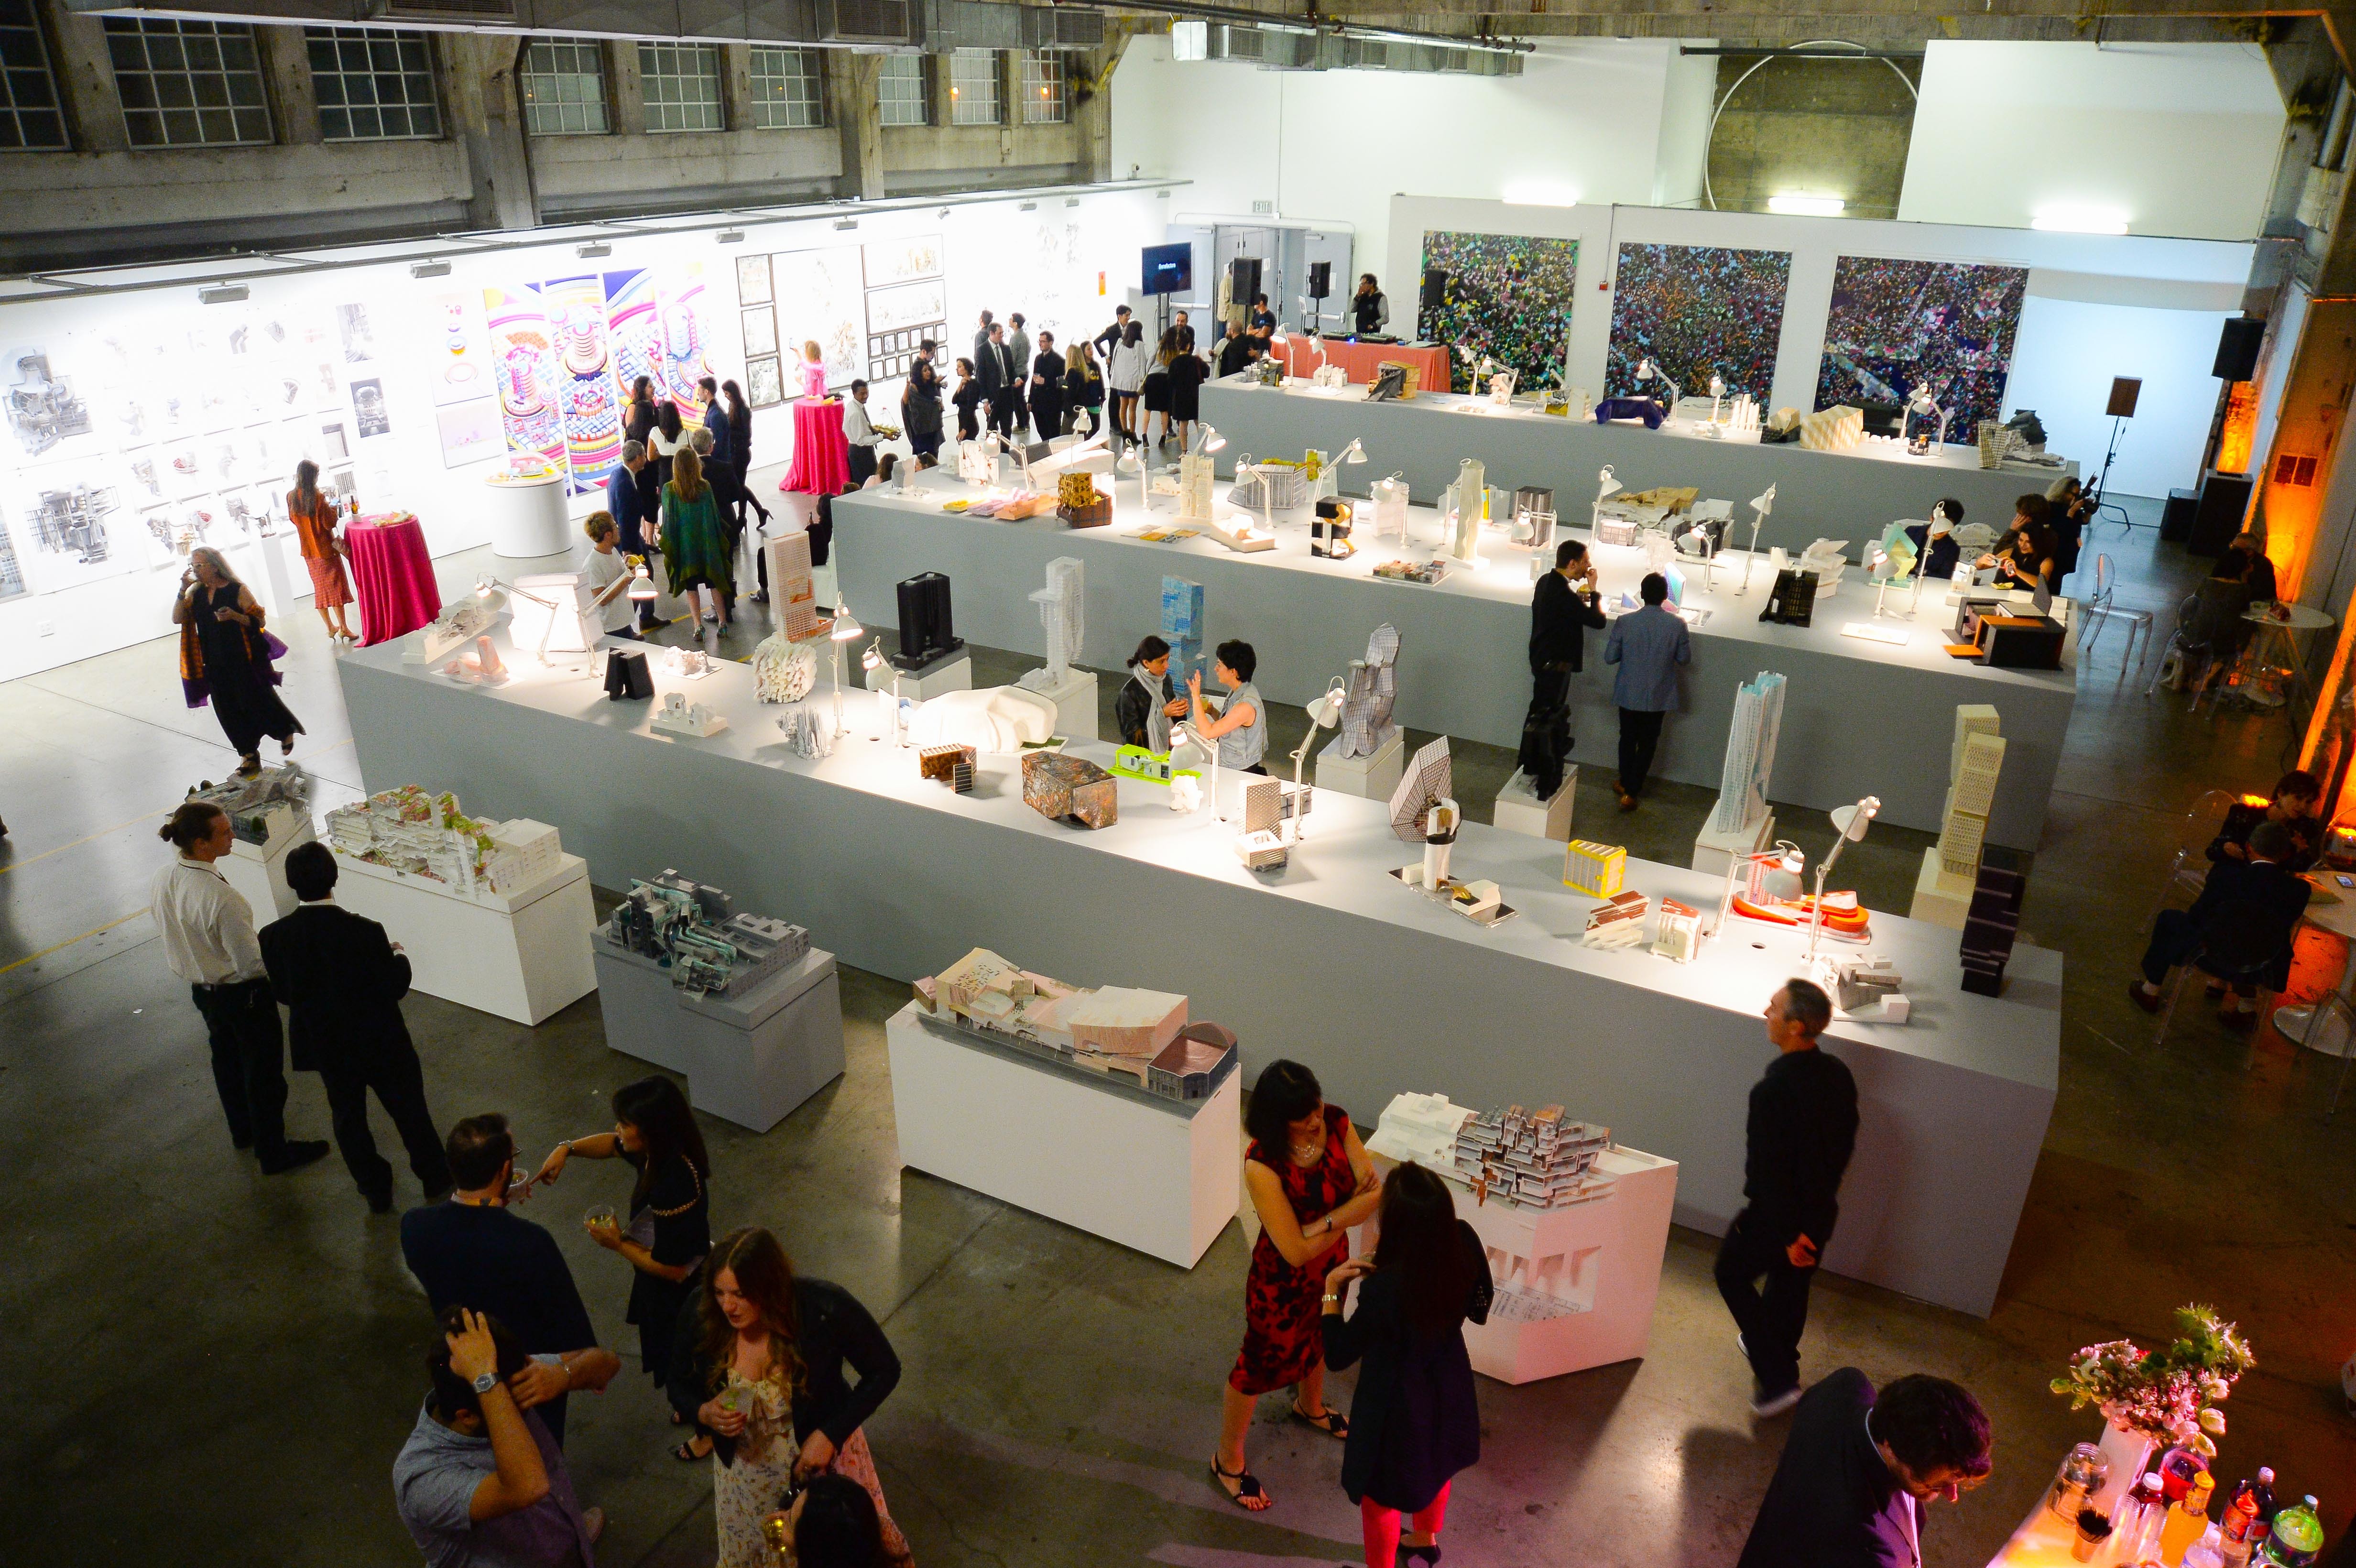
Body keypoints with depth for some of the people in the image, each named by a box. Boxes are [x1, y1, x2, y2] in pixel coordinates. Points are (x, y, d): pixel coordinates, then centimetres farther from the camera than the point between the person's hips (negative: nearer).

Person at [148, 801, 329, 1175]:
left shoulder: (160, 883, -11)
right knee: (264, 1074, 11)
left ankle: (243, 1130, 50)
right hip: (244, 995, -8)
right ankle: (274, 1153, 27)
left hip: (200, 989, 8)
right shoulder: (221, 897, -35)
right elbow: (252, 963, -28)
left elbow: (174, 933, 6)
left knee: (227, 1060, 28)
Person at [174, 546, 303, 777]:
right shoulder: (196, 594, 6)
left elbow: (259, 620, -8)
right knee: (229, 711, 7)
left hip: (244, 661, -5)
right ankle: (248, 755, 17)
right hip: (215, 665, 5)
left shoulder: (237, 590, -9)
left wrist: (235, 616, -25)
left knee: (258, 702, 2)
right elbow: (177, 619, -3)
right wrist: (183, 591, -12)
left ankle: (286, 730, 29)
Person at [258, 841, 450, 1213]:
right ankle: (435, 1179, 36)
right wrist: (398, 955, 2)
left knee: (348, 1118, 23)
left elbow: (281, 992, -4)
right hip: (380, 1043, -3)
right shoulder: (364, 931, -28)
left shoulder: (274, 937, -18)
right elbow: (395, 987, -17)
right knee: (409, 1111, 18)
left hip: (325, 1046, 3)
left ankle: (376, 1191, 37)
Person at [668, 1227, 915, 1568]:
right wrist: (704, 1413, -25)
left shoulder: (826, 1308, -31)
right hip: (745, 1460, 2)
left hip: (824, 1442, -2)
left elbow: (884, 1370, -16)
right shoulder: (701, 1315, -24)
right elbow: (678, 1386, -4)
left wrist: (830, 1434, -23)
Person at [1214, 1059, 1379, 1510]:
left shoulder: (1336, 1123, -19)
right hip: (1284, 1281, -6)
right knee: (1260, 1365, 16)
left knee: (1319, 1339, 33)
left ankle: (1310, 1406, 66)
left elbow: (1375, 1192, -17)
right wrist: (1349, 1210, -21)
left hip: (1333, 1264, 6)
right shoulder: (1262, 1165, -36)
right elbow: (1296, 1250, -31)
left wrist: (1324, 1221, -29)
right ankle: (1227, 1461, 41)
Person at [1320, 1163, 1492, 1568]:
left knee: (1381, 1492, 23)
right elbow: (1479, 1308, -2)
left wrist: (1332, 1290, -14)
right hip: (1448, 1385, 6)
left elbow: (1338, 1356, -23)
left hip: (1398, 1401, -6)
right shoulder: (1464, 1242, -25)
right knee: (1434, 1464, 35)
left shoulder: (1384, 1288, -40)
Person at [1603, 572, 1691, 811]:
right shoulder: (1677, 624, -15)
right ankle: (1631, 792, 14)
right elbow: (1685, 659, -1)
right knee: (1647, 744, 13)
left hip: (1629, 694, 0)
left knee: (1628, 739, 19)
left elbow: (1610, 657, -9)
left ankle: (1626, 783, 33)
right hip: (1659, 697, 0)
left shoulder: (1625, 622, -16)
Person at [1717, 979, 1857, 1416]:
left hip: (1777, 1213, -6)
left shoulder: (1772, 1090, -32)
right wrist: (1820, 1194, 15)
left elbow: (1768, 1169, -27)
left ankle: (1776, 1379, 14)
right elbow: (1844, 1146, 4)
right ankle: (1778, 1356, 48)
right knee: (1790, 1284, 26)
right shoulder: (1839, 1075, -8)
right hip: (1820, 1210, 6)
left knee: (1732, 1274, 17)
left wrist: (1786, 1236, -16)